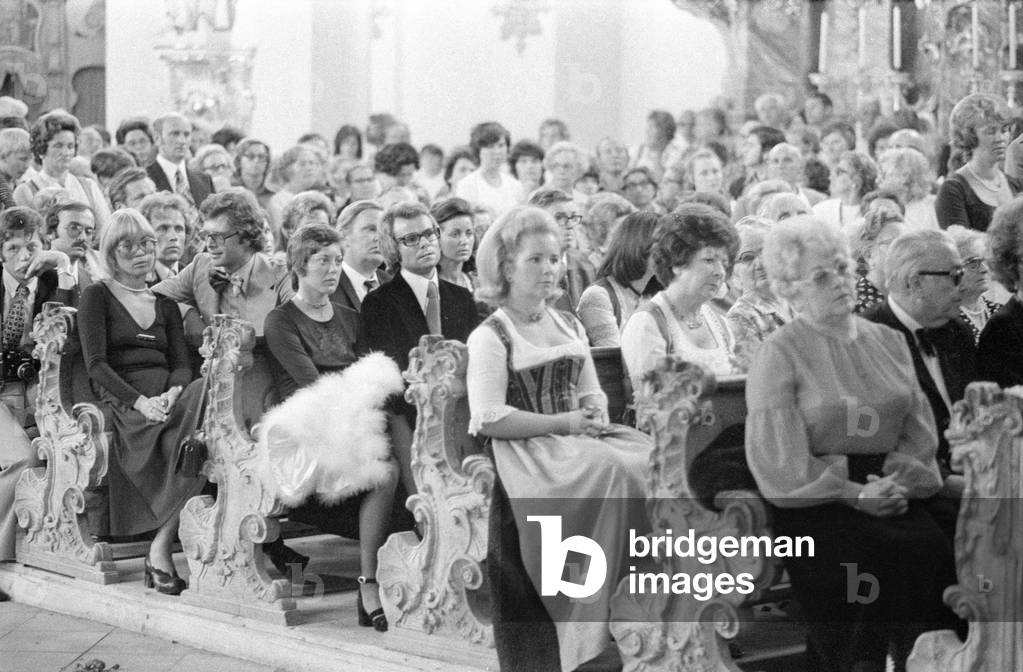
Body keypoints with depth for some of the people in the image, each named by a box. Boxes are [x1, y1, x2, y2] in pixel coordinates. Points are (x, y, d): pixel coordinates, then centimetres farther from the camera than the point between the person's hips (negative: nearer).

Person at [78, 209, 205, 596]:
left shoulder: (165, 305, 27)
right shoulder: (97, 296, 11)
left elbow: (181, 363, 14)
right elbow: (95, 363, -1)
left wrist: (173, 393, -10)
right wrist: (140, 401, -16)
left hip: (166, 399, 5)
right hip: (123, 404, -5)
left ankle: (161, 549, -28)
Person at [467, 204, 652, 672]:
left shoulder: (570, 327, 21)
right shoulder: (490, 337, -2)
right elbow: (489, 418, -12)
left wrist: (595, 418, 0)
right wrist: (562, 423, -14)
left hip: (577, 442, 7)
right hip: (525, 452, -7)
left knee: (651, 461, -20)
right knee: (613, 474, -30)